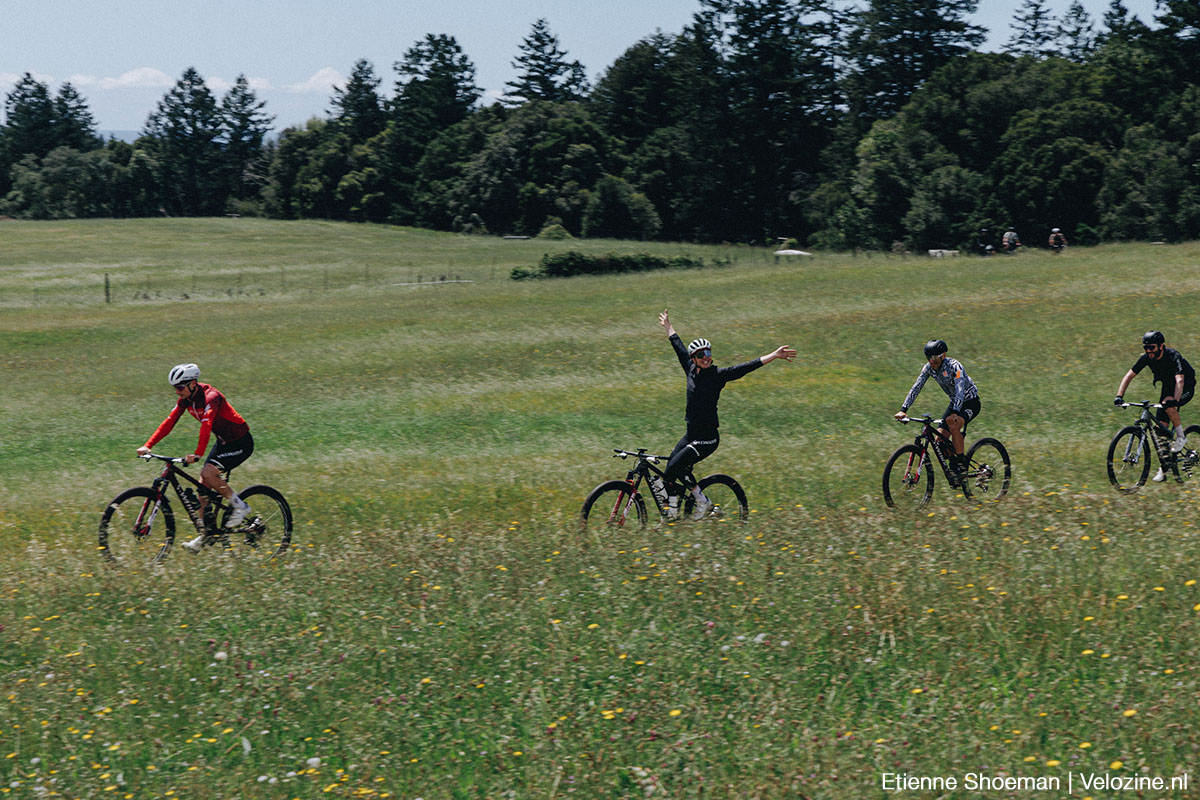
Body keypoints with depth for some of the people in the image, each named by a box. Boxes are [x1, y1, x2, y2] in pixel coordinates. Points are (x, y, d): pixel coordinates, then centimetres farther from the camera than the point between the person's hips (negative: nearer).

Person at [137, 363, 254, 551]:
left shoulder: (210, 397, -27)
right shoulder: (186, 399, -2)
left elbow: (206, 425, -40)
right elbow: (169, 422, -5)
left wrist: (197, 454, -51)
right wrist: (147, 446, -15)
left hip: (241, 442, -9)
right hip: (223, 441, 9)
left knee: (208, 473, -25)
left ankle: (239, 506, -8)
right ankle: (205, 536, 9)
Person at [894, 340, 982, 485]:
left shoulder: (954, 366, -28)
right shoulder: (929, 368, -10)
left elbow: (960, 390, -39)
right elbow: (916, 388, -12)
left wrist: (954, 413, -54)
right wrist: (903, 410, -23)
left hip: (970, 402, -7)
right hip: (955, 402, 7)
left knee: (953, 425, -34)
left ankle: (962, 466, -19)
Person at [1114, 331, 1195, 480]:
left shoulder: (1173, 357, -30)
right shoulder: (1146, 358, -14)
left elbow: (1180, 380, -42)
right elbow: (1129, 376, -11)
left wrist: (1175, 399, -58)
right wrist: (1119, 396, -24)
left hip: (1186, 389, -6)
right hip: (1167, 388, 6)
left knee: (1168, 404, -37)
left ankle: (1180, 436, -14)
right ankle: (1163, 469, 3)